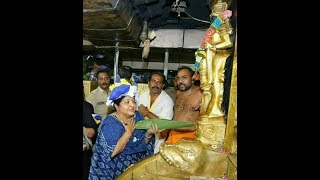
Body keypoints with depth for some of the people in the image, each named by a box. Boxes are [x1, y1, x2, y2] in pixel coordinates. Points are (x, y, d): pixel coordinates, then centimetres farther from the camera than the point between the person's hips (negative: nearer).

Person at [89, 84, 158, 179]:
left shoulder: (137, 116, -4)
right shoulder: (110, 122, -18)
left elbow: (143, 143, 3)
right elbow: (112, 152, -27)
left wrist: (149, 134, -16)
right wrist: (128, 132, -23)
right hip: (117, 169, -4)